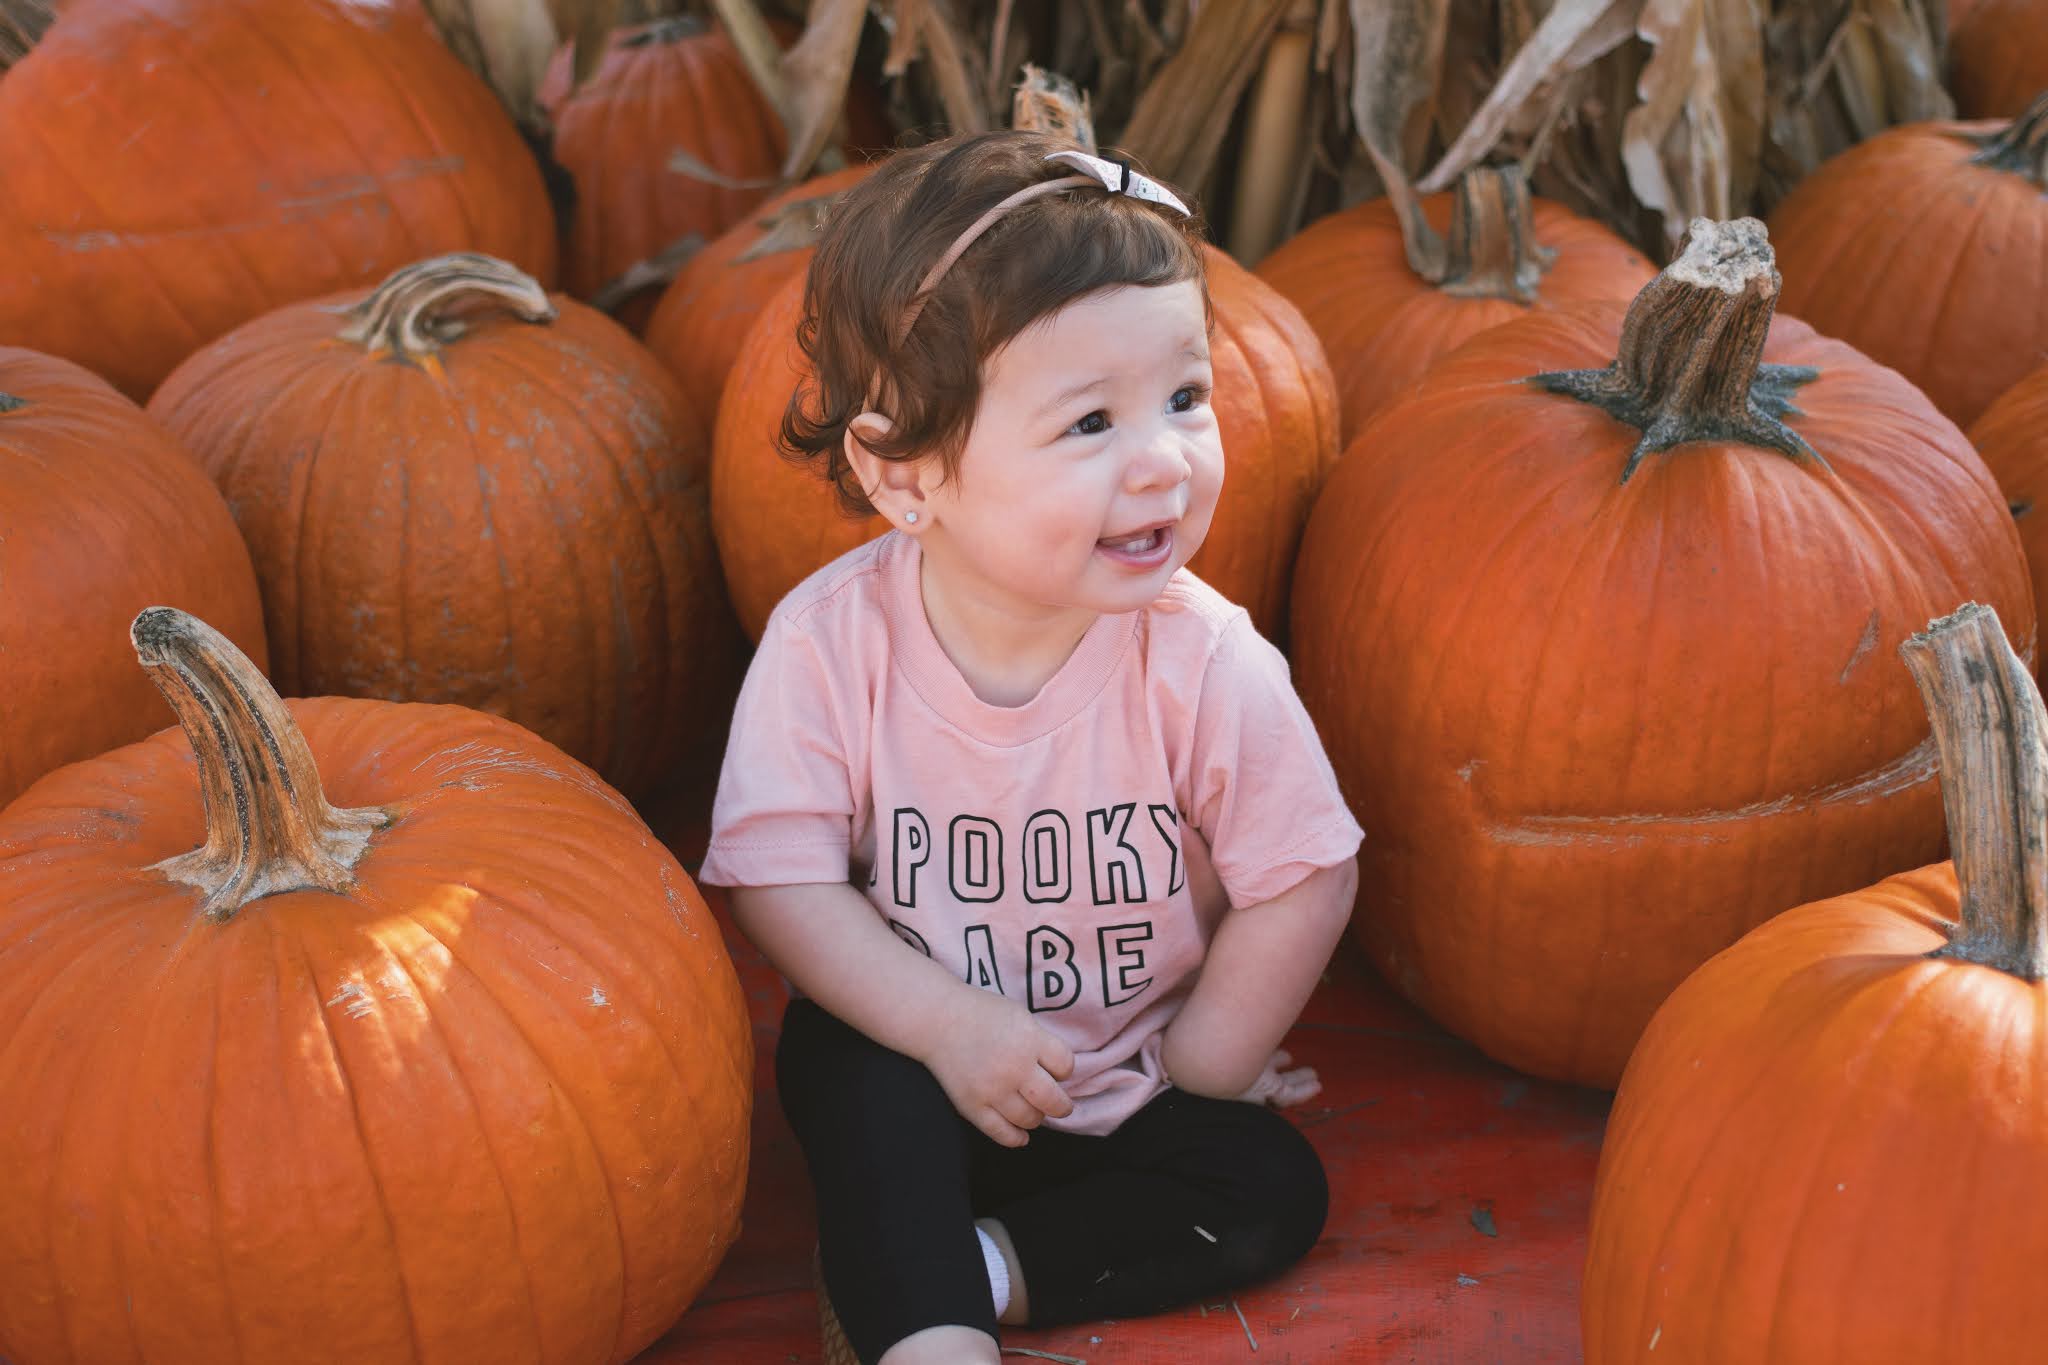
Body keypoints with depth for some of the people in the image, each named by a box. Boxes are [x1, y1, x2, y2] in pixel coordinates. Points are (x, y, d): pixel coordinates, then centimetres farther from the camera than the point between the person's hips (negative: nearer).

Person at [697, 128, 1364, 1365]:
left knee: (1275, 1193, -15)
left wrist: (1203, 1059, -6)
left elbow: (1305, 879, -13)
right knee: (845, 1066, -29)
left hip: (1135, 1084, 2)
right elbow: (782, 879, -18)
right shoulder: (831, 642, -23)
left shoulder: (1201, 660, -23)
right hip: (923, 1053, -1)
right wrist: (948, 1022, -26)